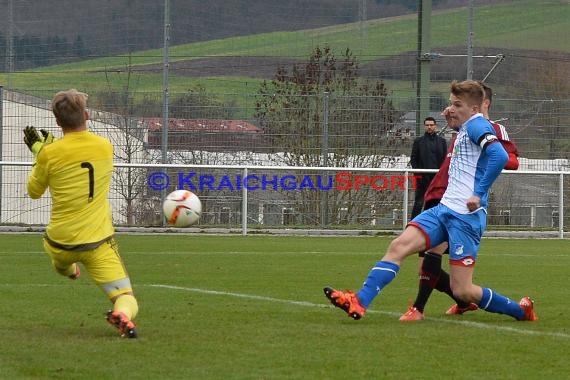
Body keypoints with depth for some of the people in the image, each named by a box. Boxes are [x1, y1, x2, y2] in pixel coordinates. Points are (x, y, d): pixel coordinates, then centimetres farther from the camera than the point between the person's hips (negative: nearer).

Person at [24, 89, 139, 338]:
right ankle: (122, 314, -32)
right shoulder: (105, 147, -2)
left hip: (60, 242, 0)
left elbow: (34, 191, 6)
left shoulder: (49, 153, -12)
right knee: (126, 298, -1)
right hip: (99, 243, 0)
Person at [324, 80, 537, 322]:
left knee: (462, 291, -8)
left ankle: (521, 311, 13)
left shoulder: (477, 125, -10)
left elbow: (500, 156, -26)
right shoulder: (465, 130, 18)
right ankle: (359, 302, -19)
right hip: (444, 209, 9)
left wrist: (479, 193, -24)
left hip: (466, 217, -9)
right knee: (398, 246, -10)